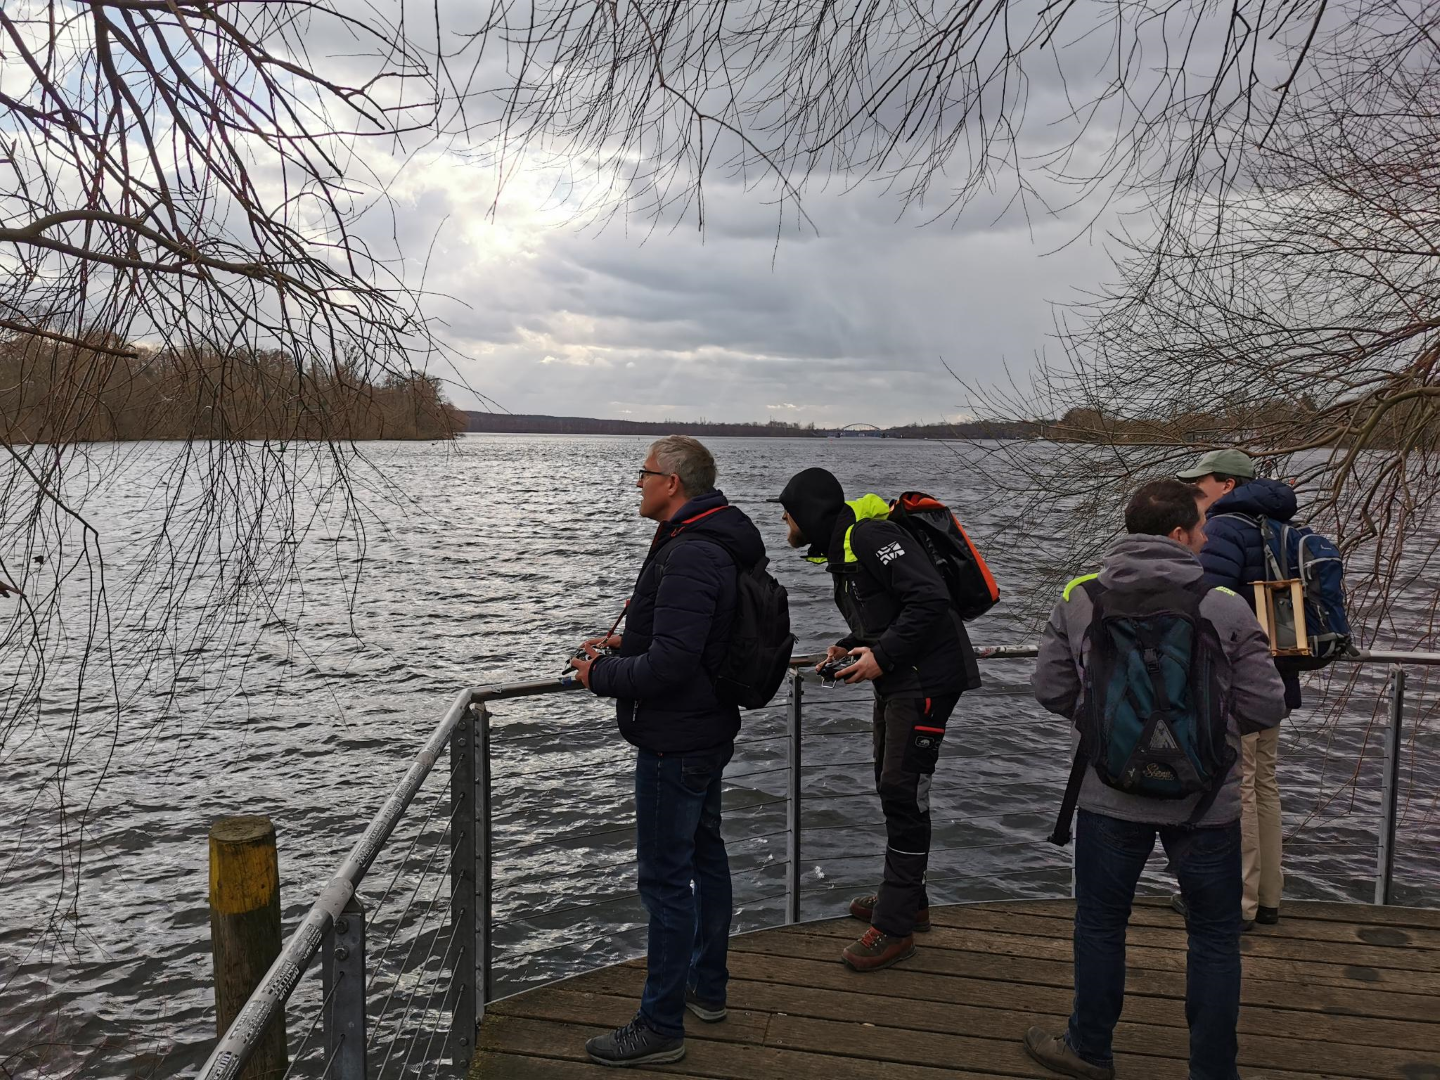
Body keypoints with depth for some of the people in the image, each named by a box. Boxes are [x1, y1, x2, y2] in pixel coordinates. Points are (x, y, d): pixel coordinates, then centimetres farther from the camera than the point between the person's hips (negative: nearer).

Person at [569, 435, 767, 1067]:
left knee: (665, 879, -1)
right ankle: (707, 987, 37)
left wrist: (601, 675, -15)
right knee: (705, 855, 21)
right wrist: (623, 646, 10)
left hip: (675, 742, -11)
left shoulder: (688, 556, -25)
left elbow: (669, 664, -31)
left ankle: (660, 1027, 12)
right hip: (709, 731, 11)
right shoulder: (713, 544, 9)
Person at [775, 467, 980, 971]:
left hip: (928, 676, -11)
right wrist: (848, 646, 7)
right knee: (891, 786, 17)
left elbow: (929, 596, -26)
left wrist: (882, 655, -23)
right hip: (897, 680, 11)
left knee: (903, 791, -8)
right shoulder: (840, 548, 15)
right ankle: (908, 901, 32)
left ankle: (895, 927, 0)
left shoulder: (870, 536, -17)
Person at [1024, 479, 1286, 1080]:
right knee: (1215, 937, 17)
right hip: (1205, 799, -1)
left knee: (1100, 923, 18)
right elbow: (1265, 707, -9)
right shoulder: (1227, 608, -13)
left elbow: (1050, 689, -2)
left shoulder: (1078, 600, -7)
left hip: (1110, 793, 2)